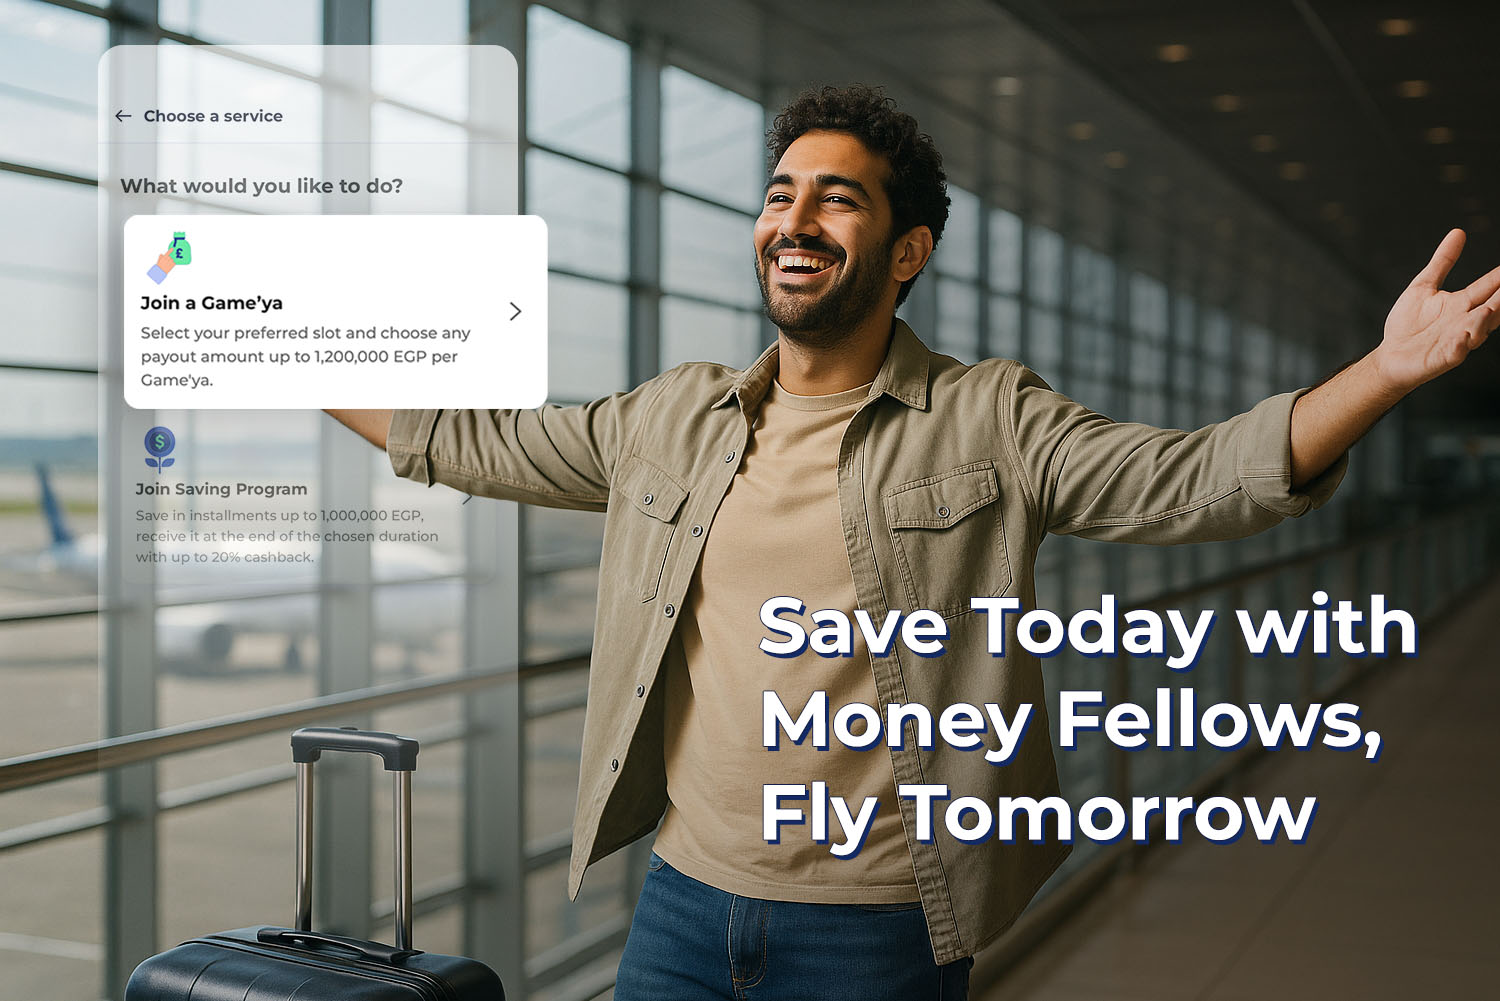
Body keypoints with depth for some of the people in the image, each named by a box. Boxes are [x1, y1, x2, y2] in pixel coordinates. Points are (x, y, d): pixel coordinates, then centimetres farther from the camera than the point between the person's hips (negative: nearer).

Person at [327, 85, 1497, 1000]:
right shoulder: (674, 419, 7)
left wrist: (1385, 372, -29)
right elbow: (479, 442, 16)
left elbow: (1196, 476, -14)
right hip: (684, 898, 4)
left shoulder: (992, 423, -5)